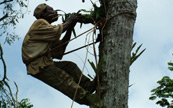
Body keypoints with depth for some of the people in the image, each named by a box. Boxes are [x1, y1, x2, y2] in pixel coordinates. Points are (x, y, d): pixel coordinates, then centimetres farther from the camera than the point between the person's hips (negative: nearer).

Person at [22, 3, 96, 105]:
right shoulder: (40, 23, -2)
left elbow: (60, 47, 17)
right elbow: (56, 31, -14)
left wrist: (70, 28, 10)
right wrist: (70, 21, 2)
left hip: (45, 63, 9)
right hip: (39, 66, -9)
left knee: (70, 66, 9)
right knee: (65, 81, -15)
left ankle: (88, 86, 2)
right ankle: (88, 99, -20)